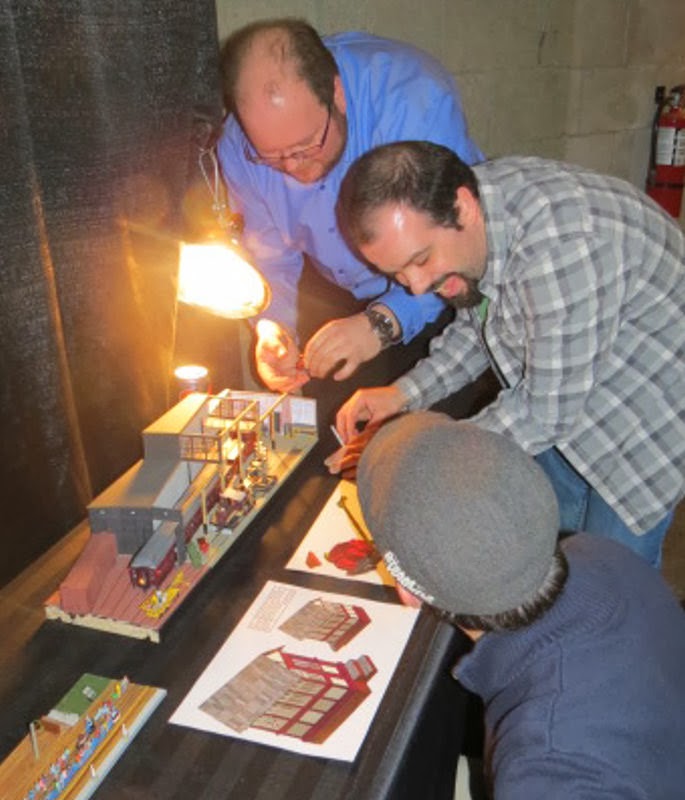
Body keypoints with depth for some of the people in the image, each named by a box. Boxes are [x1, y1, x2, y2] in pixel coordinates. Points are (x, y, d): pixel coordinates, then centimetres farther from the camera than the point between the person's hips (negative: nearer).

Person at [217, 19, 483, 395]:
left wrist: (382, 322, -46)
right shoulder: (240, 144, -17)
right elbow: (268, 253, -7)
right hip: (338, 294, 3)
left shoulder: (415, 96, -32)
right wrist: (273, 325, -26)